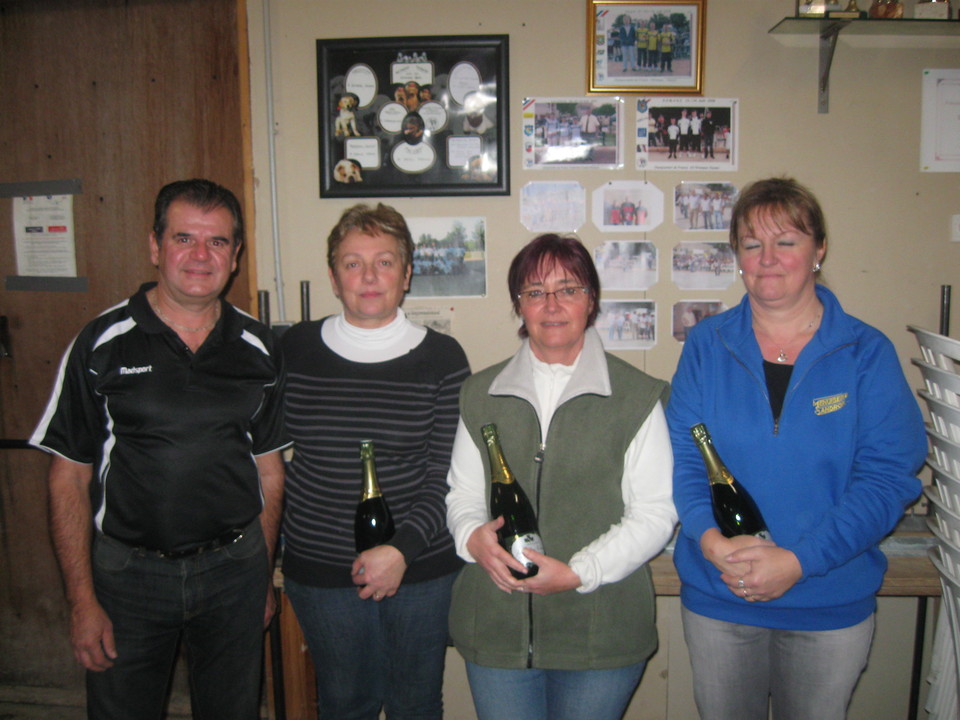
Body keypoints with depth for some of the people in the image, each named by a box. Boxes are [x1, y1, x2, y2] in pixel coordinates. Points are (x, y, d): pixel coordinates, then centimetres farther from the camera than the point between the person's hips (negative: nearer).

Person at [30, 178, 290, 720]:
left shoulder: (259, 350, -1)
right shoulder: (102, 345, -7)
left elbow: (269, 469, 6)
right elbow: (70, 478, -5)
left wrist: (264, 575, 8)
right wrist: (83, 601, -7)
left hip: (234, 569, 2)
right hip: (128, 571, -2)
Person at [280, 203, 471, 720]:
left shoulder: (441, 357, -6)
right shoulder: (295, 348, 0)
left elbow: (447, 475, -7)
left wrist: (402, 547, -18)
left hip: (421, 568, -1)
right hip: (319, 569, 1)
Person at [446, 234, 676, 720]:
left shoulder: (637, 397, -3)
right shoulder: (481, 394, 8)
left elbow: (655, 513, -6)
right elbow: (462, 493, 12)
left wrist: (578, 572, -17)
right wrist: (473, 538, -10)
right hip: (495, 628, 3)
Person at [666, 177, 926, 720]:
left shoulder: (867, 353, -7)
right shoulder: (707, 344, -2)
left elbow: (888, 475, -13)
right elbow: (683, 453, -6)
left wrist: (798, 560, -22)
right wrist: (711, 539, -23)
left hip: (832, 601, -1)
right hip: (717, 598, 1)